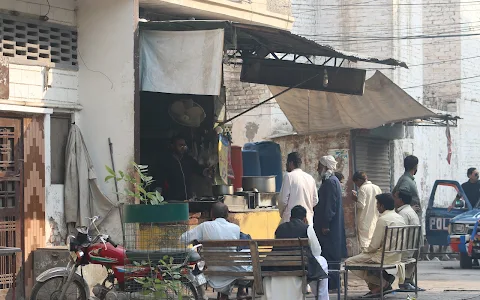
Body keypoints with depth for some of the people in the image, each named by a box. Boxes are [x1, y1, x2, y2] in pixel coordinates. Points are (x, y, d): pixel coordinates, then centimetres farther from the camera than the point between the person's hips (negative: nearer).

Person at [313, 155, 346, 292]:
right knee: (332, 256, 11)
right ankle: (333, 284, 15)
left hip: (328, 227, -10)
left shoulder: (330, 182, -16)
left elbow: (330, 205, -21)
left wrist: (325, 225, -22)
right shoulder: (329, 181, 15)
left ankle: (332, 284, -4)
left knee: (329, 255, -7)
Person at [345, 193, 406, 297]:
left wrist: (366, 251, 5)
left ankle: (383, 283, -3)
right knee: (364, 257, 30)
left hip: (384, 257, -9)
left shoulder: (383, 219, -18)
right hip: (396, 256, 9)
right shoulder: (400, 218, 8)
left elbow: (375, 245, -18)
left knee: (349, 262, -3)